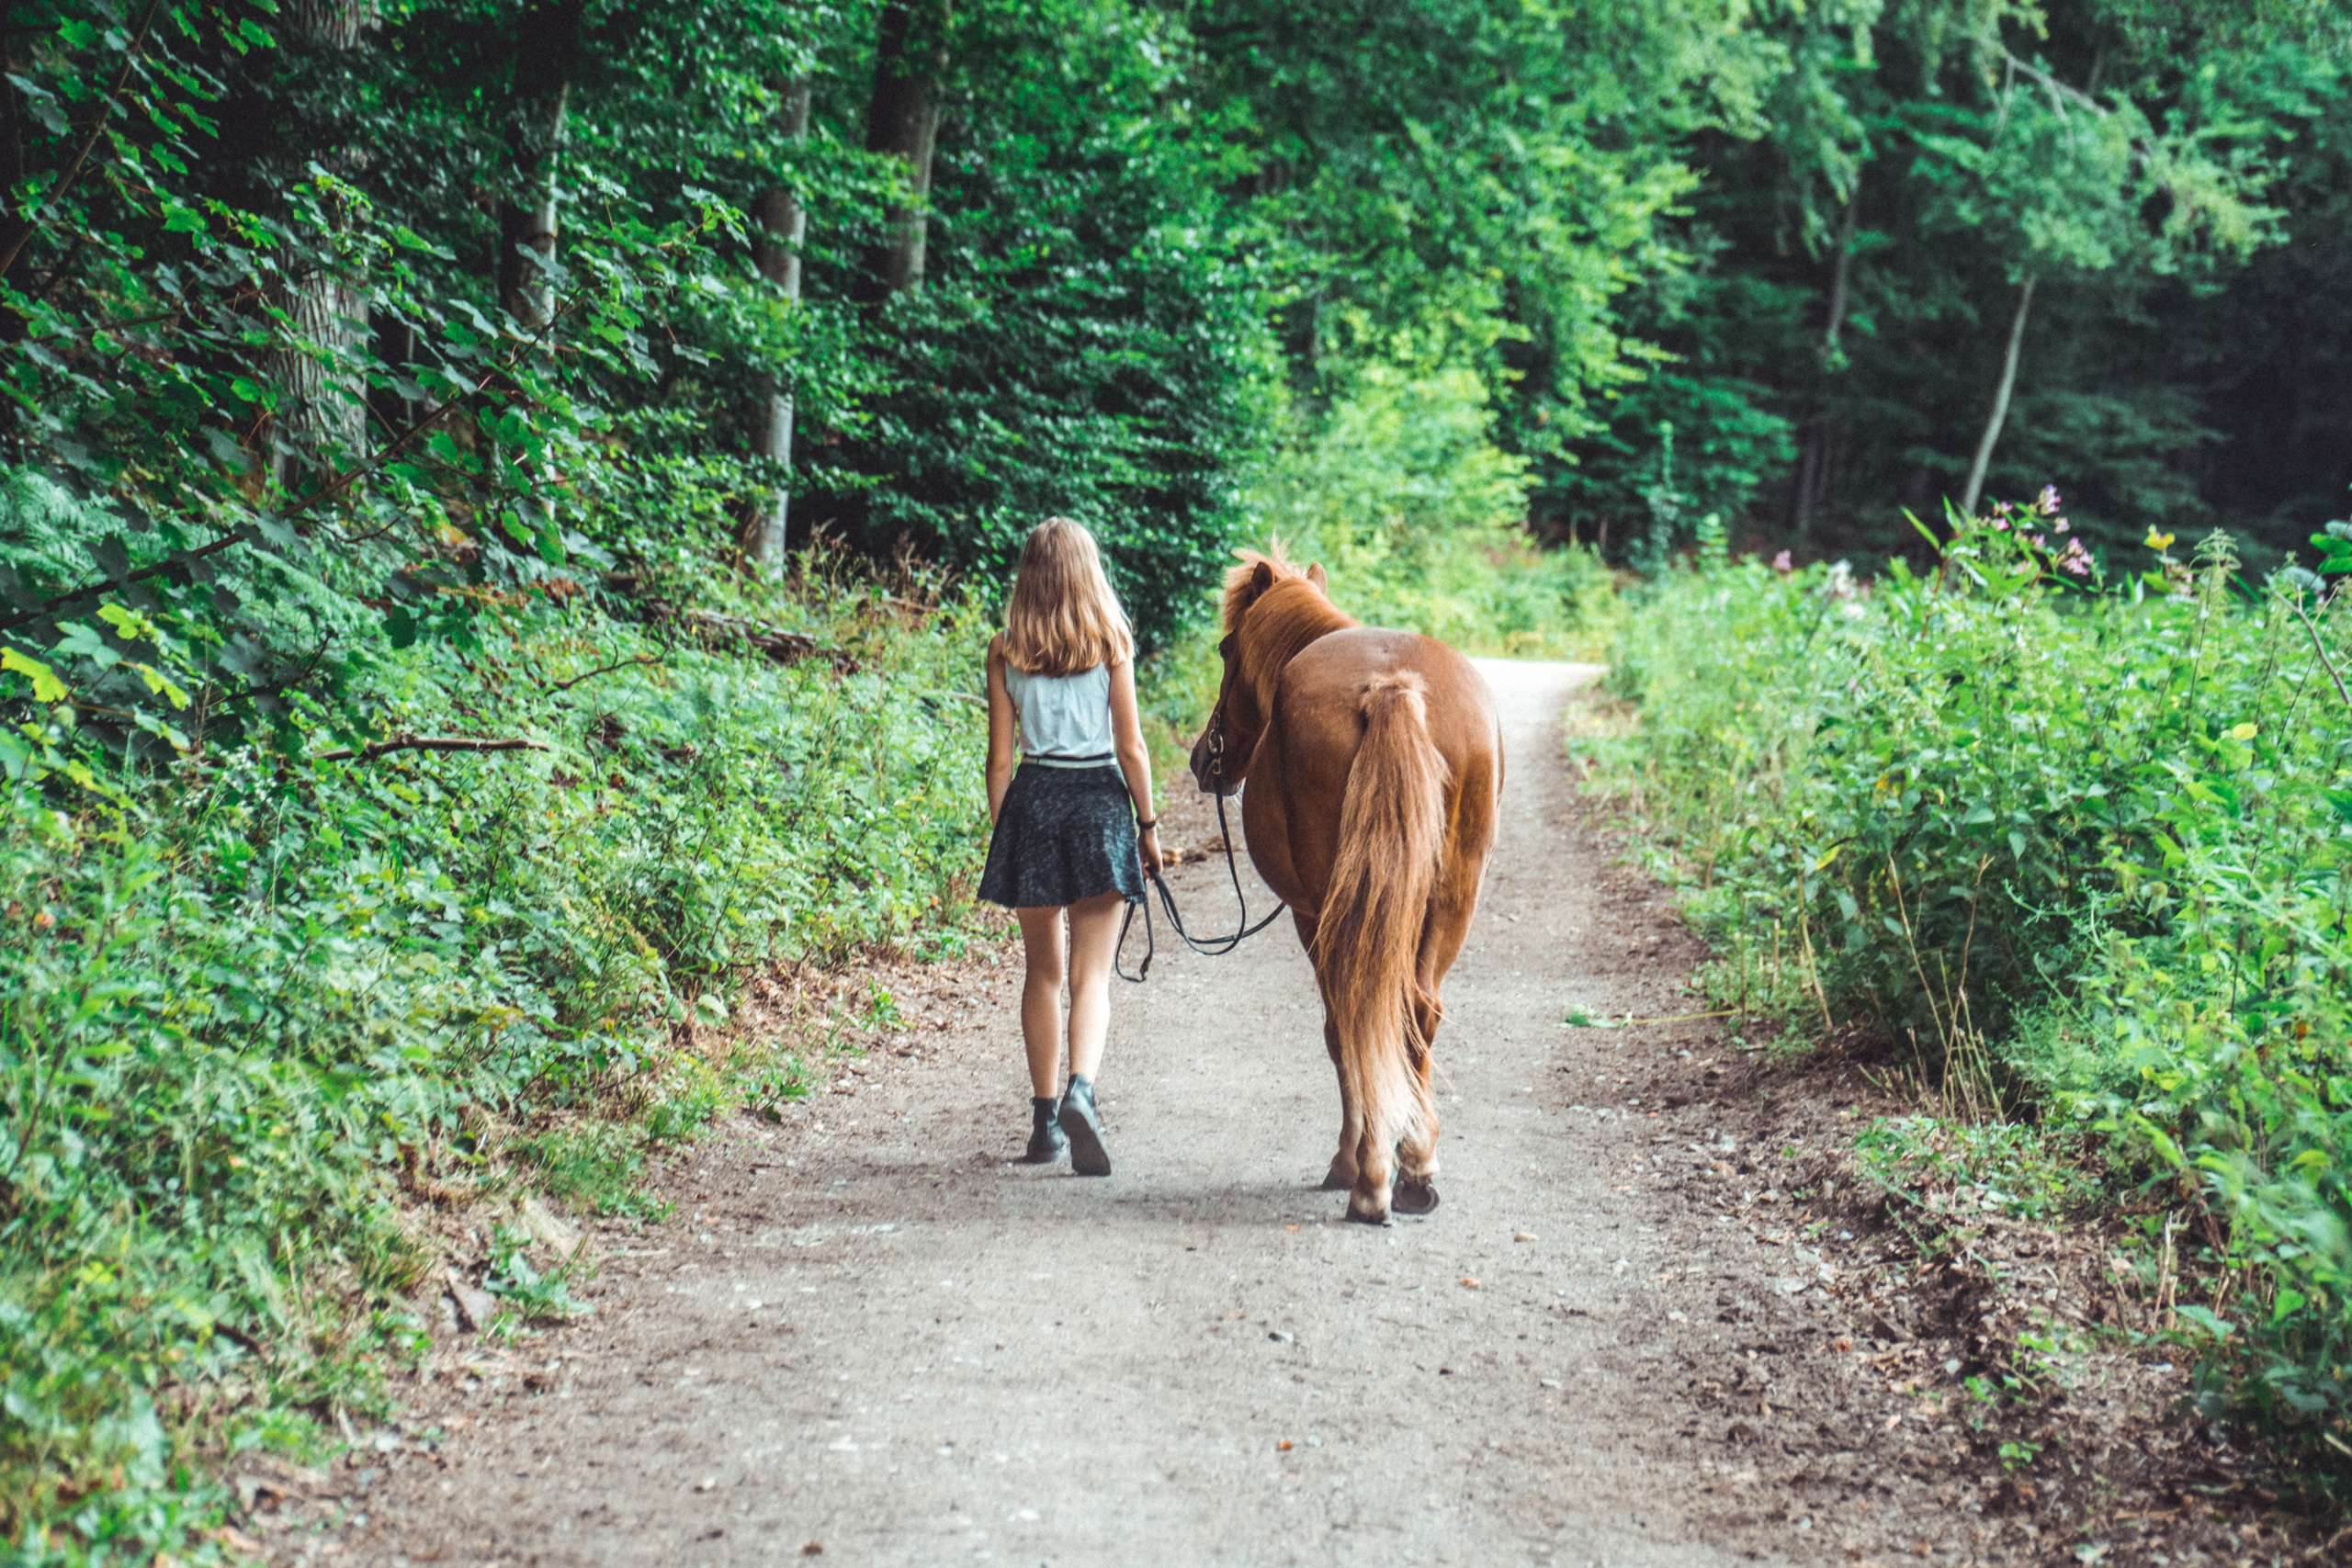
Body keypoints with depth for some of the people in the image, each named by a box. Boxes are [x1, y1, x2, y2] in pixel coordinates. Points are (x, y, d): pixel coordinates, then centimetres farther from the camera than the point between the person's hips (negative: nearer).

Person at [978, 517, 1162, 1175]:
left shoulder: (1005, 651, 1)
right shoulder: (1111, 643, -2)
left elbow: (1001, 757, 2)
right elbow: (1131, 747, -3)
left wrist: (1000, 832, 10)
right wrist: (1148, 824, 6)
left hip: (1032, 800, 2)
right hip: (1100, 800, -2)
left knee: (1043, 970, 14)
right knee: (1091, 972, -2)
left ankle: (1045, 1119, 18)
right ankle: (1080, 1091, -26)